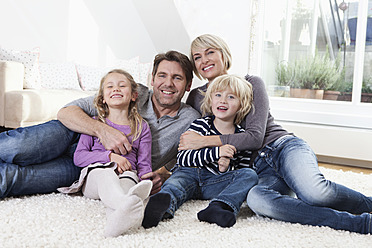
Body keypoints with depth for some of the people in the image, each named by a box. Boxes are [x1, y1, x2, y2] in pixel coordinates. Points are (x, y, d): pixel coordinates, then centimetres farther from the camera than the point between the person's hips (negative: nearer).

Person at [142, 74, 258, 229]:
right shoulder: (201, 125, 1)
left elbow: (243, 169, 11)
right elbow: (181, 158, -9)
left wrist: (226, 169, -13)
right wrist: (216, 152, -22)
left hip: (216, 182, 2)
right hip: (190, 174, -2)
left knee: (250, 175, -19)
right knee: (175, 183, -33)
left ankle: (218, 208, -46)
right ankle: (164, 206, -70)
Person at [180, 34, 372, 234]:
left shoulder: (250, 84, 4)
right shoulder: (196, 98, 15)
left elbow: (255, 137, -8)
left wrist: (205, 141, -12)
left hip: (284, 147, -2)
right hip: (258, 169, 2)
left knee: (314, 192, -38)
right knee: (255, 198, -38)